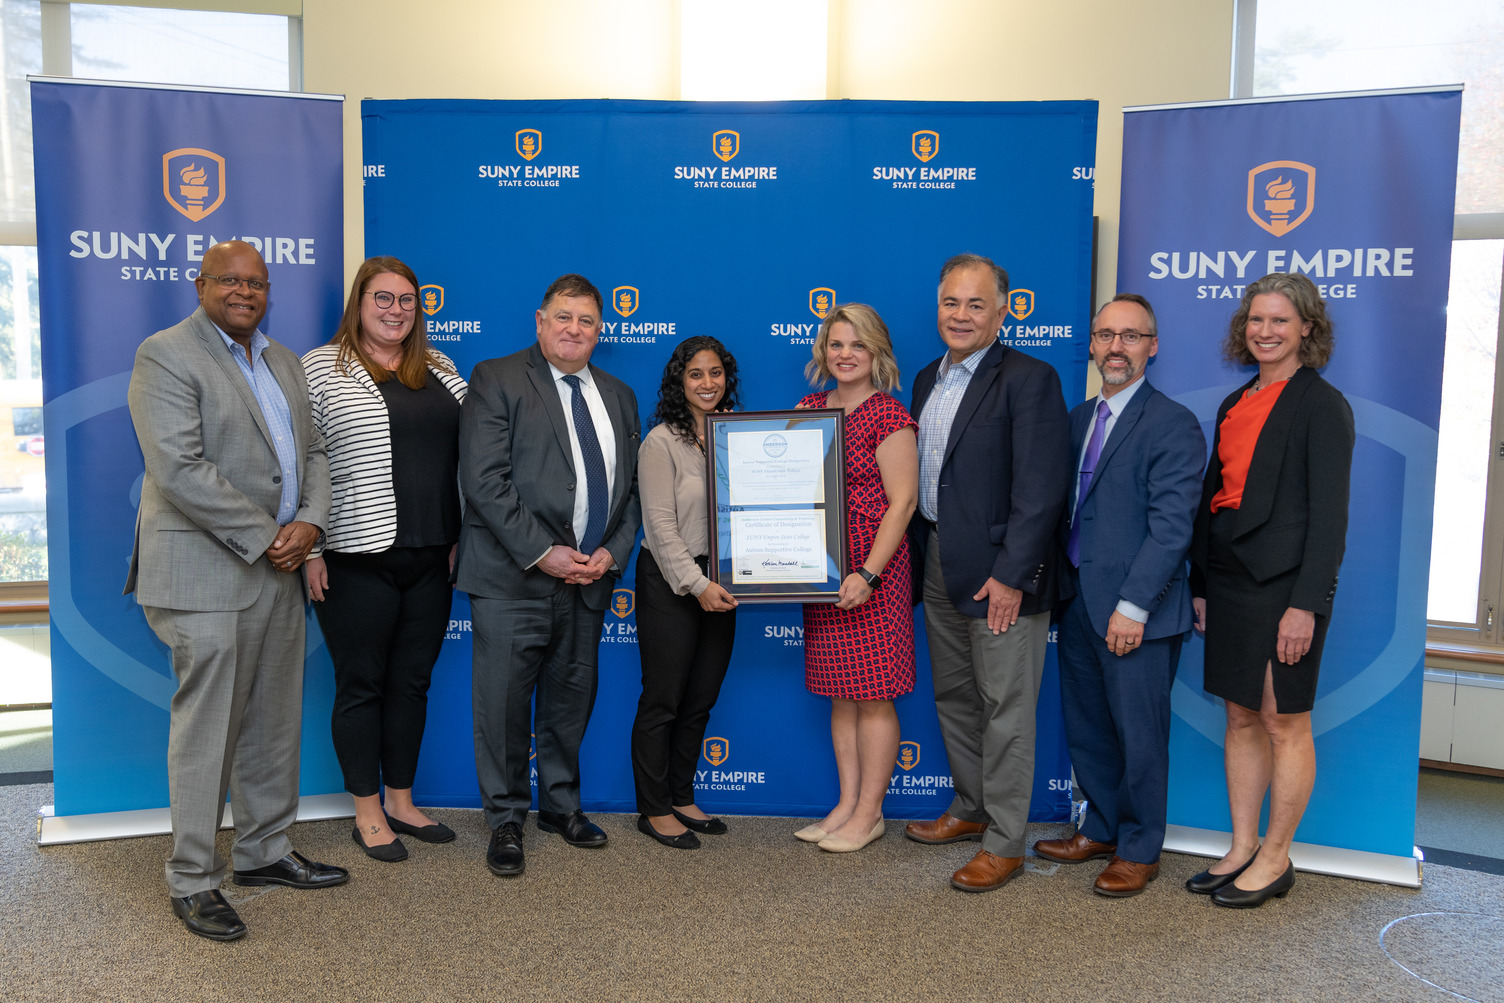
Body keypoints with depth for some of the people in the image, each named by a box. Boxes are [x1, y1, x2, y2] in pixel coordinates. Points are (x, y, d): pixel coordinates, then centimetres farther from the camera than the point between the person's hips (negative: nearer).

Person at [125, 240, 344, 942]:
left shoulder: (282, 360, 17)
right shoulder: (165, 355, -8)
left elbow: (312, 449, 15)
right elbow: (180, 470, -18)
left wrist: (310, 521, -4)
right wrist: (265, 537, -16)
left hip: (278, 569, 8)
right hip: (205, 573, -7)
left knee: (274, 722, 14)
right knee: (206, 727, -1)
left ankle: (264, 851, 28)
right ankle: (192, 881, 13)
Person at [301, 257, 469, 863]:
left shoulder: (439, 369, 12)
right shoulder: (320, 368, -2)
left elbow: (462, 457, 14)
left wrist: (461, 536, 10)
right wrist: (310, 550, -10)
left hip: (430, 560, 5)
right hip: (358, 562, -5)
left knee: (412, 682, 13)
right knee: (361, 686, 7)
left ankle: (401, 802, 28)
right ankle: (367, 814, 21)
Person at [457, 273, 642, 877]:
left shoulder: (618, 397, 15)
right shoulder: (496, 380, -2)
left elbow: (632, 487, 14)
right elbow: (484, 479, -12)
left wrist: (612, 552, -2)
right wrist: (541, 553, -16)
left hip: (589, 578, 5)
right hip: (512, 578, -5)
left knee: (572, 698, 14)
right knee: (505, 702, 1)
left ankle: (561, 805, 33)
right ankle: (506, 821, 19)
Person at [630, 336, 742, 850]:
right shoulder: (661, 441, -9)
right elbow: (661, 523, -13)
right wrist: (696, 584, -17)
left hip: (718, 582, 6)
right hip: (670, 583, -5)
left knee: (701, 700, 13)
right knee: (663, 700, 3)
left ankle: (683, 800, 28)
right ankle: (654, 811, 16)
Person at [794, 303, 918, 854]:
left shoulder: (888, 415, -8)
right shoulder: (810, 408, 11)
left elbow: (902, 501, -13)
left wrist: (868, 573, -18)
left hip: (872, 569, -6)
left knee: (873, 697, 2)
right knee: (840, 694, 13)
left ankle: (869, 813, 15)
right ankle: (847, 804, 24)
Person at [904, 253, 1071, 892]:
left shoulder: (1029, 380, -12)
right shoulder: (928, 379, 12)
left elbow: (1041, 490, -18)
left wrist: (1011, 575, -20)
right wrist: (919, 555, 11)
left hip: (1001, 574, -8)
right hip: (940, 568, 8)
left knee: (1005, 709, 1)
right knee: (953, 697, 19)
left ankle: (1003, 844, 14)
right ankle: (971, 809, 36)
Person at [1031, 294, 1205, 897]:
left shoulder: (1173, 426, -11)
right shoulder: (1079, 418, 12)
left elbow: (1171, 526, -16)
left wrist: (1132, 607, -19)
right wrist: (1062, 585, 7)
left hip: (1136, 612, -7)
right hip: (1078, 599, 7)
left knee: (1139, 734, 6)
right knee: (1085, 726, 17)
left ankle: (1139, 850, 24)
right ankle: (1101, 830, 35)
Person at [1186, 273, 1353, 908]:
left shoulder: (1321, 405, -6)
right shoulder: (1235, 404, 14)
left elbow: (1329, 511, -11)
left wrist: (1306, 603, -17)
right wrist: (1201, 584, 13)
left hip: (1285, 584, -7)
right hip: (1230, 581, 7)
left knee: (1285, 723, 3)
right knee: (1241, 718, 12)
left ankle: (1276, 860, 17)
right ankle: (1243, 848, 23)